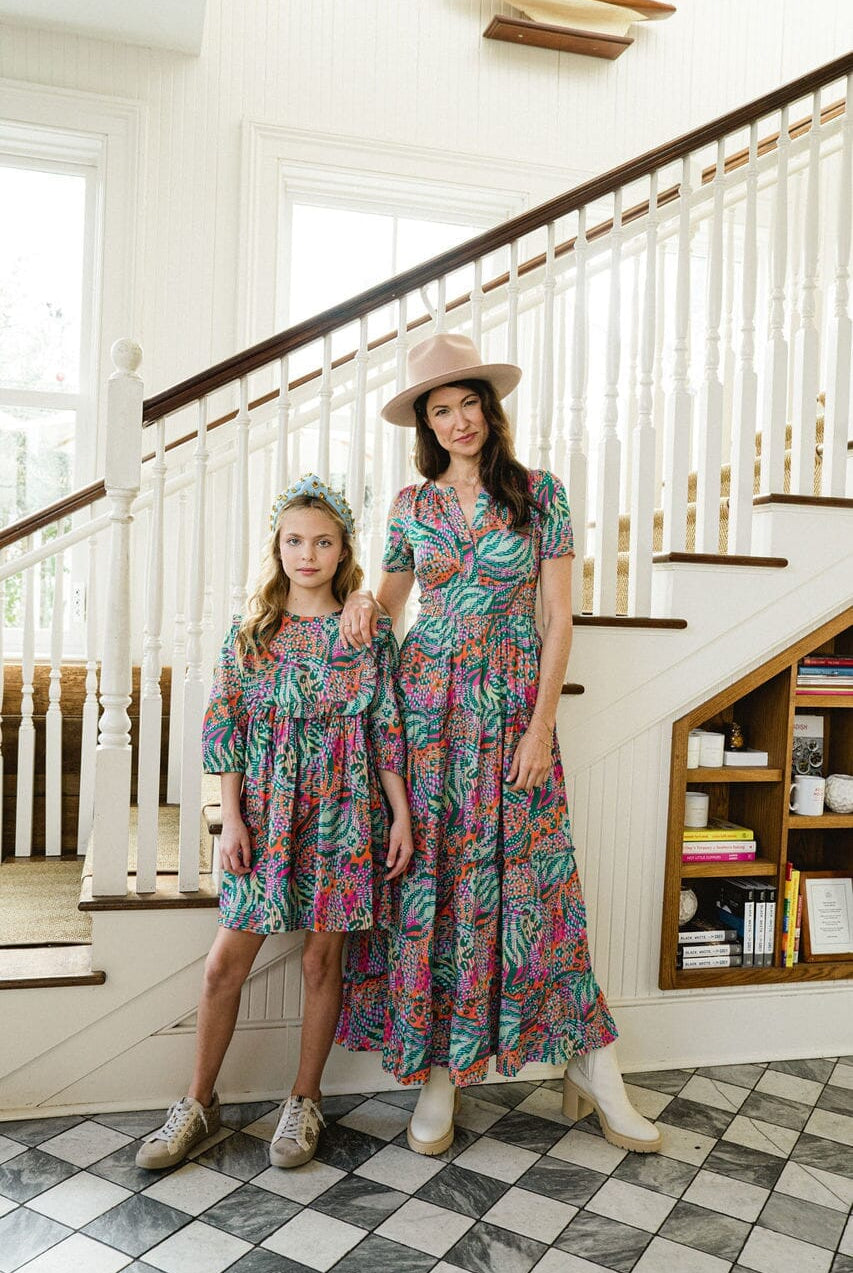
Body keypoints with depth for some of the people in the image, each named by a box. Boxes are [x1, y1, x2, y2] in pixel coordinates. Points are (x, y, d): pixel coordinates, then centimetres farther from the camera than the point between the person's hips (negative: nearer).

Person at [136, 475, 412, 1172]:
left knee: (322, 959, 9)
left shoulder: (369, 632, 1)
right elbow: (228, 729, 3)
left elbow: (388, 731, 1)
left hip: (342, 813, -1)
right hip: (265, 816, 2)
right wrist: (232, 819, -2)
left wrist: (402, 814, -4)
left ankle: (305, 1101, 27)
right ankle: (199, 1103, 24)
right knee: (226, 964, 4)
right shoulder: (250, 632, 4)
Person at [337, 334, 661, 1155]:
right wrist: (363, 600, -8)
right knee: (428, 876, 3)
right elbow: (390, 602, 16)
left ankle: (591, 1064, 16)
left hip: (514, 702, -2)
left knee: (531, 874, 0)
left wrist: (541, 726, -9)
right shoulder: (412, 505, 7)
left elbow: (558, 618, -3)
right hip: (428, 704, 2)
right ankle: (437, 1072, 16)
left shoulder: (540, 494, 0)